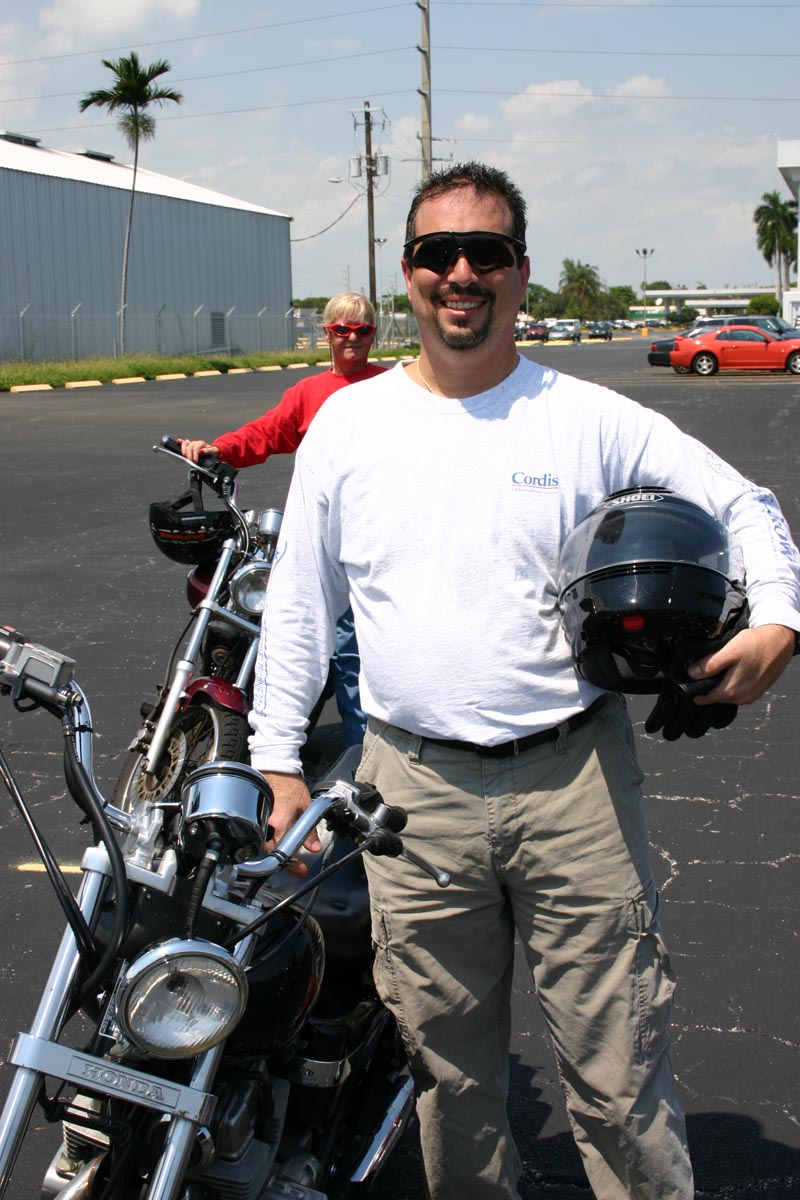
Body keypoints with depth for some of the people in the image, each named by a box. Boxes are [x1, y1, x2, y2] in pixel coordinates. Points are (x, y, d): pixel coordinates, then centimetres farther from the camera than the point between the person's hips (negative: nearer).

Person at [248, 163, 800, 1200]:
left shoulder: (590, 419, 1)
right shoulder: (346, 425, 5)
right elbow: (297, 605, 10)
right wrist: (279, 763, 7)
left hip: (575, 782, -1)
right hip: (414, 789, 2)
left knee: (620, 1072, 5)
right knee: (449, 1072, 14)